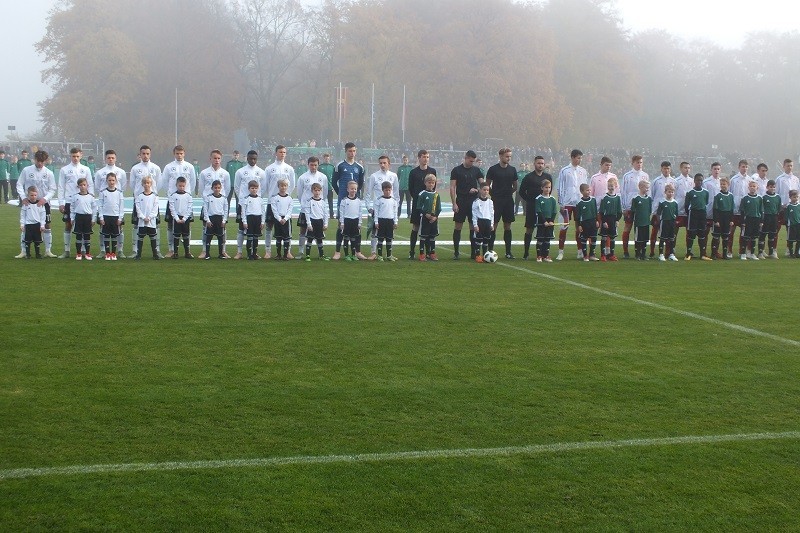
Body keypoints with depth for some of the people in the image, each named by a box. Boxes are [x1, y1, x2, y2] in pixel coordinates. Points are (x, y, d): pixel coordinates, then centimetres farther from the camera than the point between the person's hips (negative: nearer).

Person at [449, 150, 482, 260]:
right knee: (458, 226, -1)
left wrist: (477, 190, -14)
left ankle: (473, 252, 8)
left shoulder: (476, 170, 9)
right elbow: (452, 187, -2)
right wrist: (454, 204, -9)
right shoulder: (456, 170, 0)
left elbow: (482, 184, 9)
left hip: (474, 202, 3)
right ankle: (456, 252, 5)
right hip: (461, 202, -3)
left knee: (474, 226, 3)